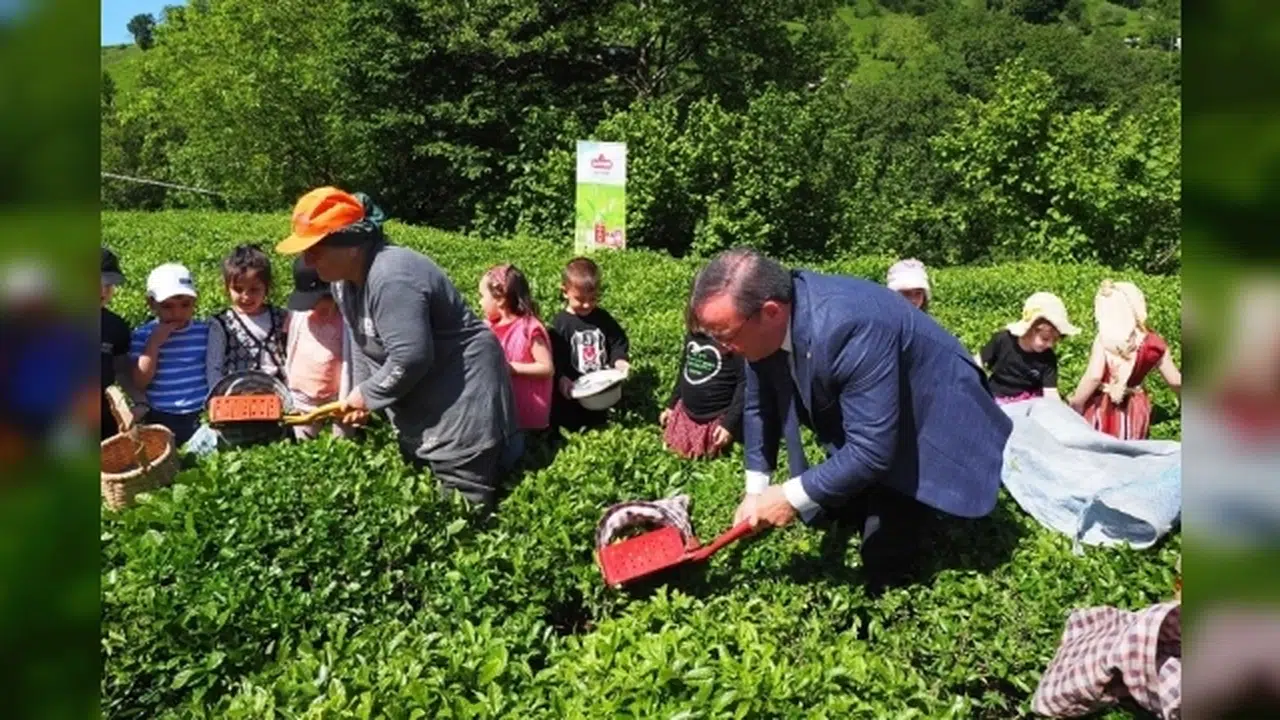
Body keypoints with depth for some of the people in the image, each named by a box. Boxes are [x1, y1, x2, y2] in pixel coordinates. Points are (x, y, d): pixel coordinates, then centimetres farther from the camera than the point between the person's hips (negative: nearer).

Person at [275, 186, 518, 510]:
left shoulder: (391, 279, -28)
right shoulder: (346, 278, 5)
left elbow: (410, 357, -31)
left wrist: (367, 394, -15)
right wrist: (360, 393, 2)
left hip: (461, 400, -11)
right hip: (420, 404, 11)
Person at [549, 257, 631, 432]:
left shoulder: (603, 318, -2)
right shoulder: (560, 324, -13)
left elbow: (618, 342, 6)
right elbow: (553, 357, -15)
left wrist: (619, 359, -14)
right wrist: (561, 379, -29)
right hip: (574, 388, -3)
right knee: (569, 423, 6)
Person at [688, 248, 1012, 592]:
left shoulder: (849, 327, -41)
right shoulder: (762, 323, -16)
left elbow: (871, 451, -37)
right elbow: (760, 407, 0)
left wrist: (793, 496, -28)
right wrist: (756, 491, -2)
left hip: (927, 425, -7)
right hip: (856, 426, 7)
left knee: (881, 567, -8)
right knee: (824, 519, 16)